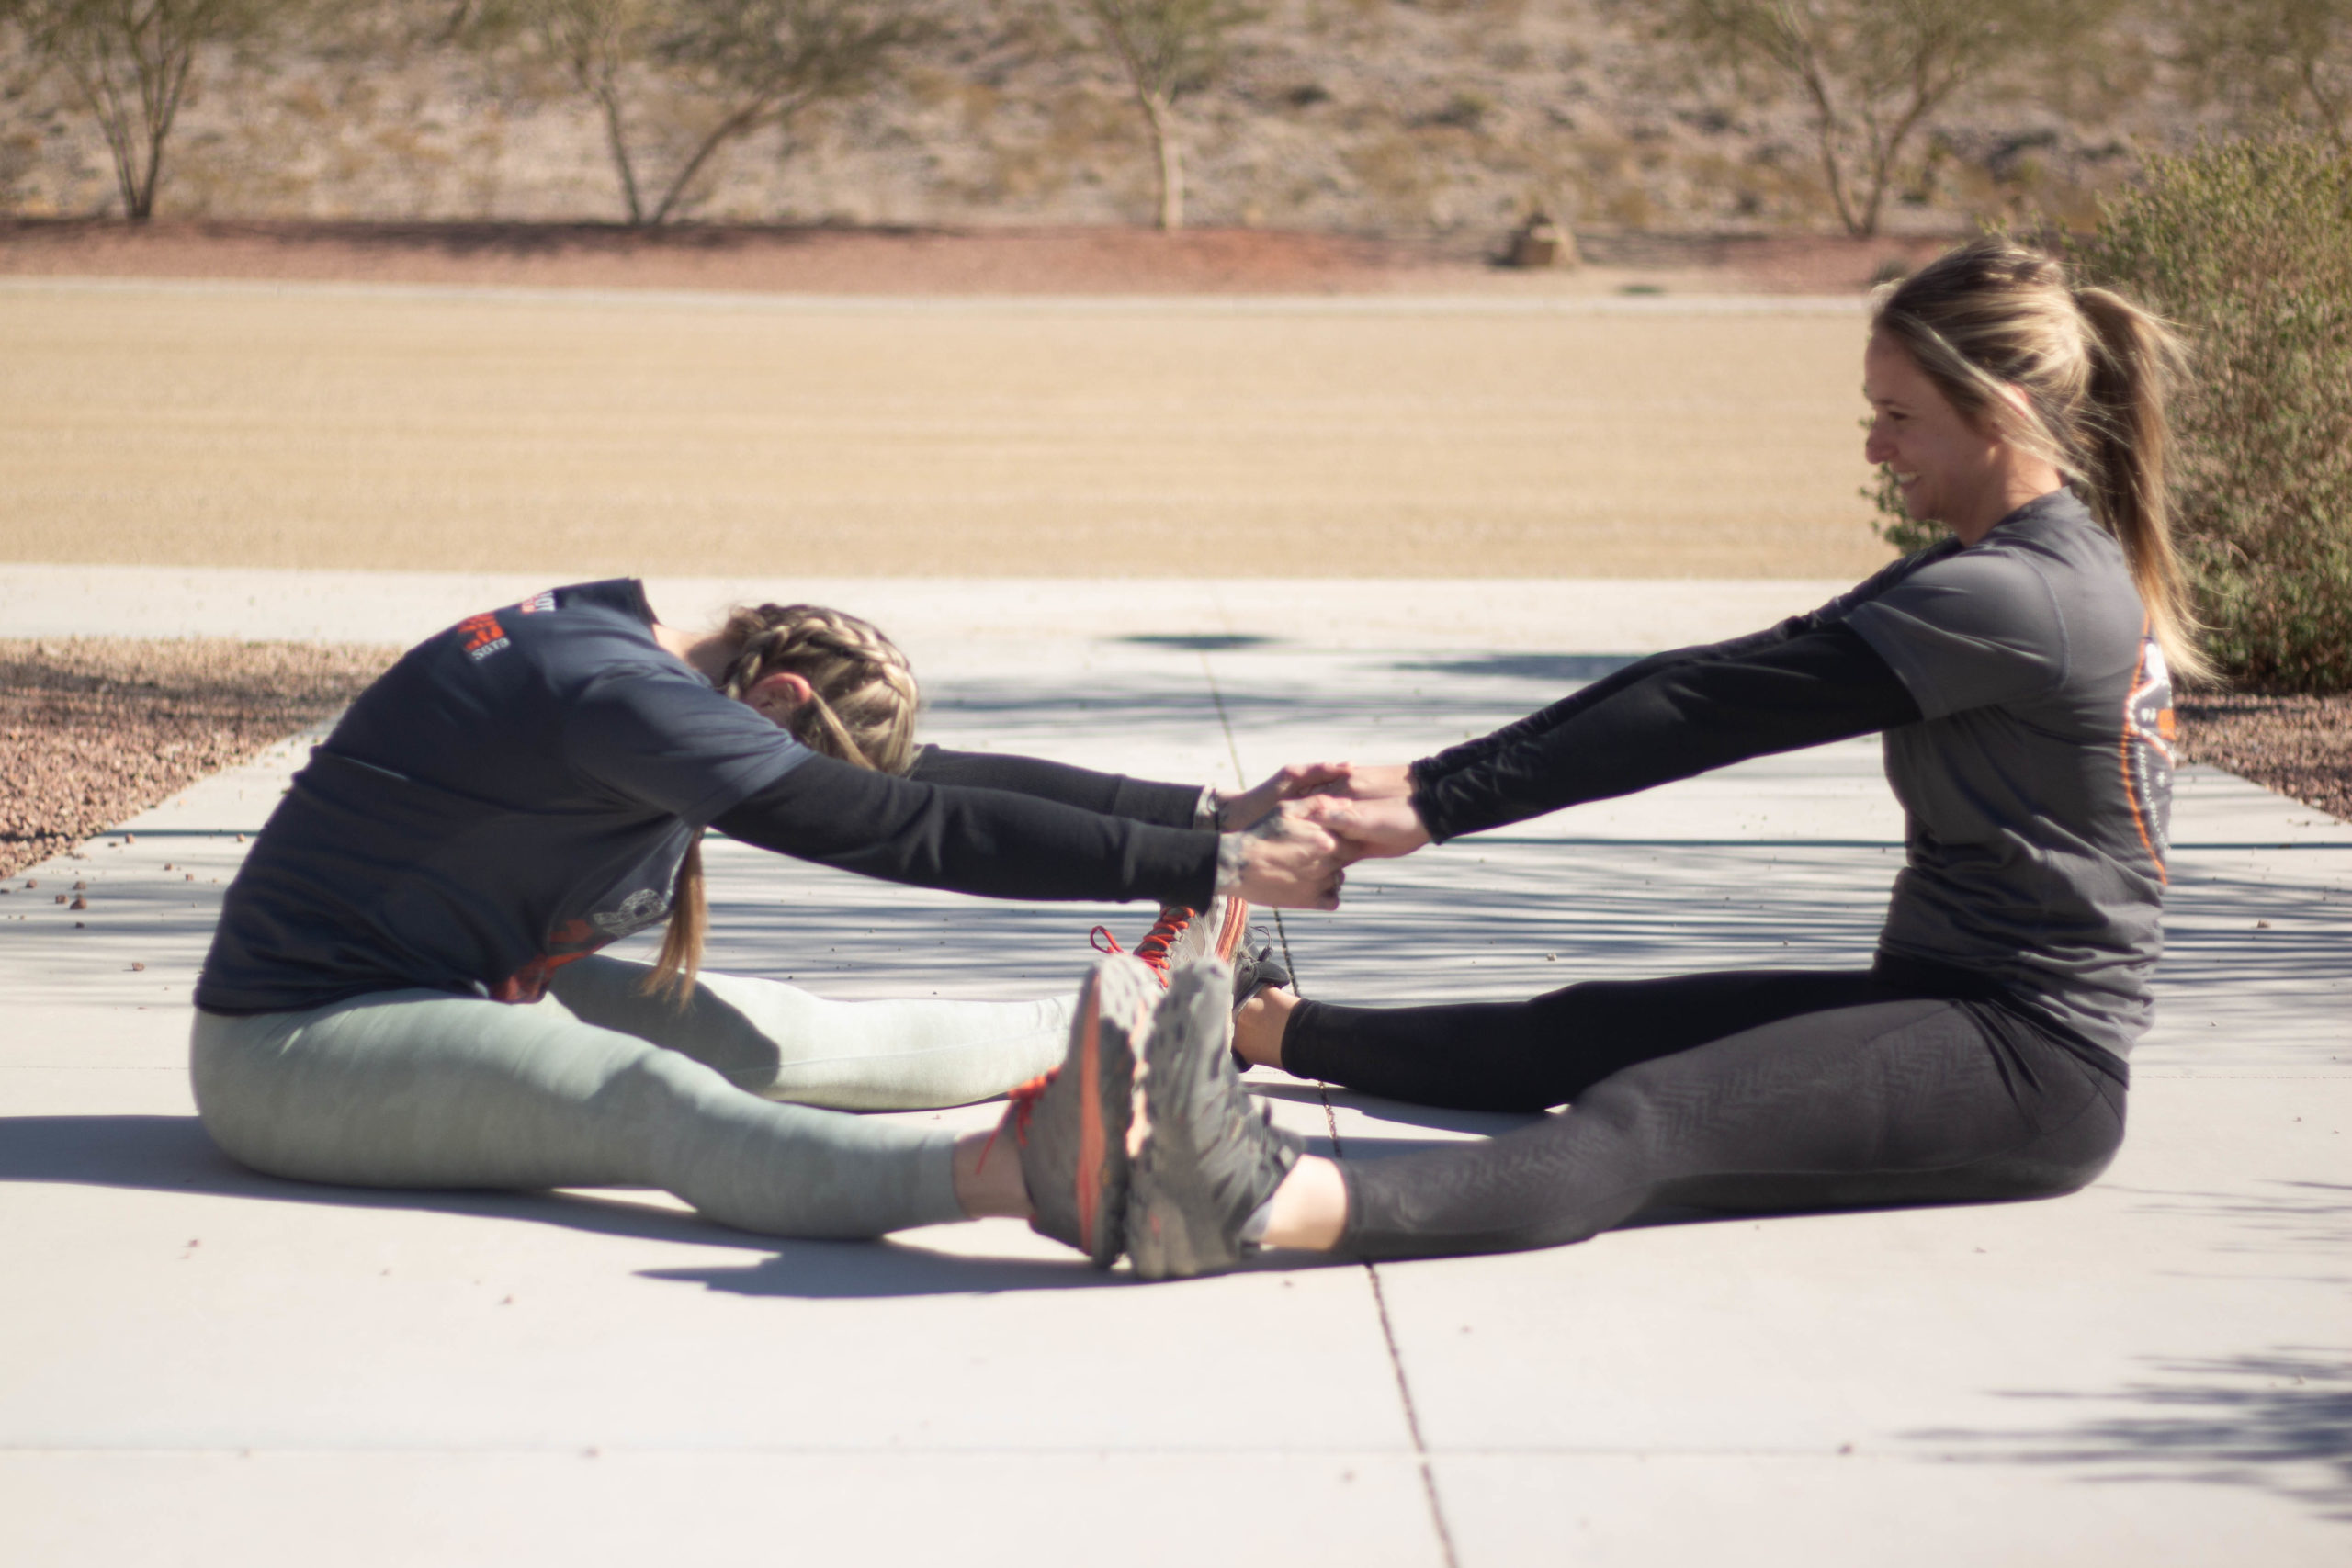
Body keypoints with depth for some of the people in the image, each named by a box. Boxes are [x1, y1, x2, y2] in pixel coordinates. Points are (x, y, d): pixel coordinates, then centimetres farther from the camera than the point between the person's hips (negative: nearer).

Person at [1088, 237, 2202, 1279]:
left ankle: (1273, 1204, -53)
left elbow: (1708, 711, -17)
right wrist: (1429, 781, 6)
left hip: (2028, 1065, -10)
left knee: (1643, 1119, -32)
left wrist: (1434, 808, -15)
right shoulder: (2038, 569, 16)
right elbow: (1717, 685, 11)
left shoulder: (2016, 598, -17)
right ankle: (1260, 1027, 34)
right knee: (1577, 1033, 16)